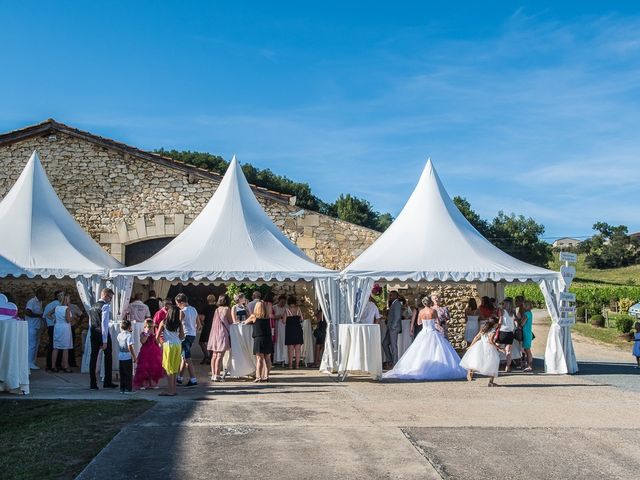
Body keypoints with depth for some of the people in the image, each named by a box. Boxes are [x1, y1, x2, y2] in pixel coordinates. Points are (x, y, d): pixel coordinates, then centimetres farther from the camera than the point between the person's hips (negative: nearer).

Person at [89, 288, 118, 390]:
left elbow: (90, 323, 16)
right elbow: (104, 324, -16)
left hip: (93, 334, 7)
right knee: (108, 357, 5)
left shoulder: (93, 306, 15)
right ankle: (107, 382, 7)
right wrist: (105, 341, -17)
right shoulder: (105, 306, -10)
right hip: (102, 333, -7)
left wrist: (91, 335, 19)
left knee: (93, 357, 6)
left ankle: (93, 383, 6)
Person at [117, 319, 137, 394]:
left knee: (122, 374, 12)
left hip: (120, 357, 6)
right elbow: (130, 347, -18)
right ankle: (128, 389, 2)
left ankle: (122, 388, 15)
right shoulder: (129, 335, -12)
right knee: (129, 374, 1)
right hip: (127, 357, -6)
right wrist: (134, 357, -12)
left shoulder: (119, 335, 7)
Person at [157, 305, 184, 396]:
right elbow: (182, 337, 6)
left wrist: (159, 343, 15)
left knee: (169, 369, 1)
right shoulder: (179, 323, 3)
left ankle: (170, 391, -2)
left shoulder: (163, 322, -3)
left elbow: (157, 337, -3)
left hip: (168, 345, -3)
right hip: (178, 345, 3)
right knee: (175, 369, 13)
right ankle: (173, 390, 18)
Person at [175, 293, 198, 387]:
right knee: (184, 357, 17)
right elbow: (198, 324, 15)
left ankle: (193, 379, -8)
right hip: (193, 335, 8)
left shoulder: (182, 311, -12)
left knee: (187, 359, -5)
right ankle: (179, 377, 26)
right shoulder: (194, 310, 11)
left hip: (186, 335, -8)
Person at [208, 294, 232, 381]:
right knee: (220, 355, -8)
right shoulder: (226, 309, -4)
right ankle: (217, 375, -11)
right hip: (223, 333, -6)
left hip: (214, 334, 6)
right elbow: (230, 322, 0)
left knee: (214, 355, 9)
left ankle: (213, 374, 11)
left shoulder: (217, 310, 12)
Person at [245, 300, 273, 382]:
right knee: (267, 358, 7)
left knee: (259, 358, -3)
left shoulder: (254, 316, 0)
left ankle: (258, 376, -7)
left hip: (258, 339, -3)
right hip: (268, 339, 3)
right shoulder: (267, 316, 8)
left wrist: (245, 321, 40)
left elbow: (246, 322, 15)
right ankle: (266, 376, 8)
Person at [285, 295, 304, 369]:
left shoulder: (287, 309, -4)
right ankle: (297, 364, 4)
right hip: (298, 329, 2)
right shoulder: (298, 309, 1)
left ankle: (290, 365, 0)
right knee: (298, 349, 6)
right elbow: (301, 319, 4)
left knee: (290, 349, 2)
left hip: (289, 329, -1)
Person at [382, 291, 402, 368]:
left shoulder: (397, 304, -12)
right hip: (390, 328, 10)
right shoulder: (393, 304, 18)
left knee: (393, 345, -5)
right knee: (384, 344, 10)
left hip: (394, 328, -10)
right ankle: (391, 361, 16)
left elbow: (397, 317, -18)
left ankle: (395, 364, 1)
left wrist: (392, 327, -18)